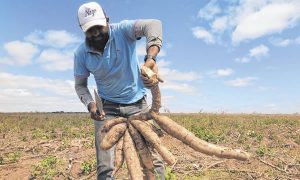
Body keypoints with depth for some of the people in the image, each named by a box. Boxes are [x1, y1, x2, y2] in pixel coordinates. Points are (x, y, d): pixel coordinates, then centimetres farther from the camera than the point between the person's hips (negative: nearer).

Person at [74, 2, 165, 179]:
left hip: (137, 103, -1)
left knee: (154, 159, 2)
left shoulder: (123, 30, -15)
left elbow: (153, 24, -32)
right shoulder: (81, 53, -5)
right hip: (108, 106, 2)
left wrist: (151, 59, -52)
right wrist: (90, 104, -16)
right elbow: (80, 84, 5)